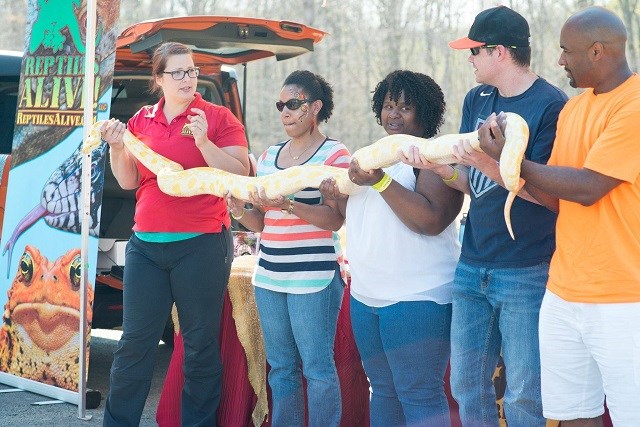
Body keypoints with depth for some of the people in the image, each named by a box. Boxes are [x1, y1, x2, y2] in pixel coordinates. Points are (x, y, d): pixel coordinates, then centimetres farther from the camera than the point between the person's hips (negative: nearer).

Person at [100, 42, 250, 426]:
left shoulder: (217, 117, -2)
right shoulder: (142, 120, 10)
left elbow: (240, 176, -9)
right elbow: (128, 181, 11)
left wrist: (203, 141, -19)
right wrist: (117, 146, -6)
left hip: (202, 245, -4)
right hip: (146, 245, 4)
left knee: (200, 344, 3)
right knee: (135, 341, 7)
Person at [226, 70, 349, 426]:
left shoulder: (335, 154, -4)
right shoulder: (269, 156, 15)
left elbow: (335, 219, -13)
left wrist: (288, 205, -25)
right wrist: (242, 212, -4)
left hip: (314, 276, -6)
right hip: (269, 276, 6)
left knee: (317, 367, -5)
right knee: (281, 368, 11)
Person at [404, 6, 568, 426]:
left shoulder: (551, 105, -11)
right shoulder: (476, 100, 10)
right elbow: (472, 183, 9)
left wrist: (487, 164, -26)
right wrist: (438, 167, -11)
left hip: (527, 273, -7)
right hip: (472, 268, 7)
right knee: (467, 386, 11)